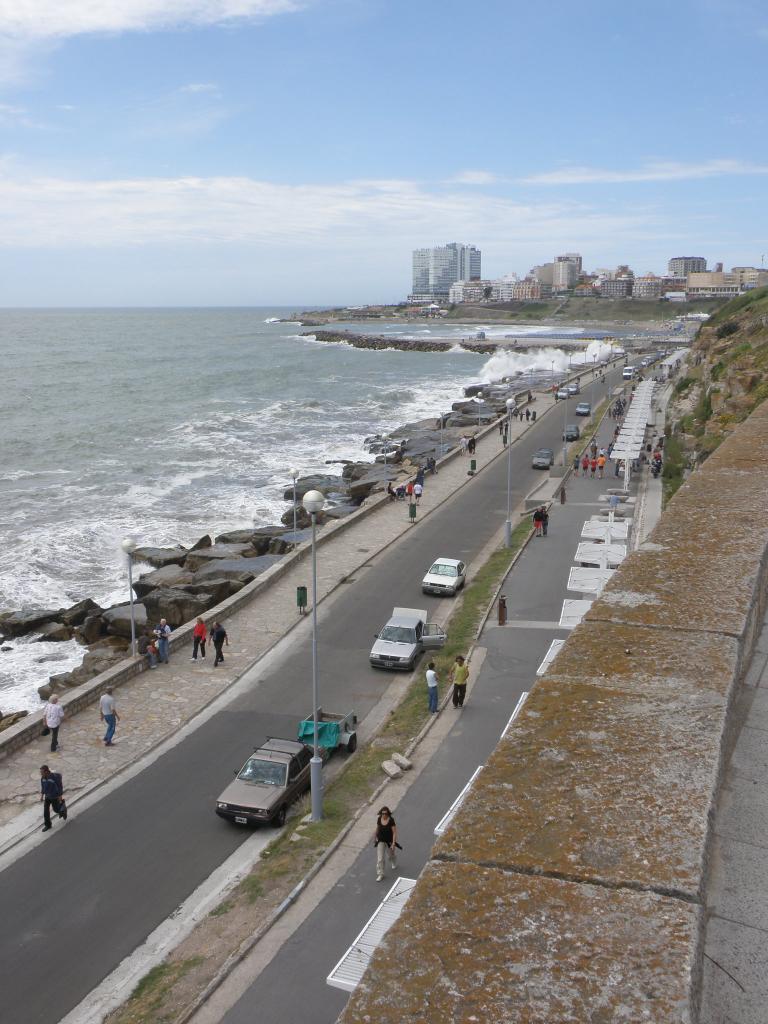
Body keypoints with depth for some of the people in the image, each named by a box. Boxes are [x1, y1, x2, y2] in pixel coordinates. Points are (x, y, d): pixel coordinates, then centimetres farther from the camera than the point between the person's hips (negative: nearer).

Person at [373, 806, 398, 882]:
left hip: (389, 841, -2)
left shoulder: (391, 820, -23)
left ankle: (394, 864, 57)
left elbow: (394, 832, -20)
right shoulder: (379, 819, -11)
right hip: (381, 841, 2)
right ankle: (380, 874, 6)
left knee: (392, 854, 25)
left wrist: (393, 843, -23)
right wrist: (374, 838, 14)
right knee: (380, 858, -4)